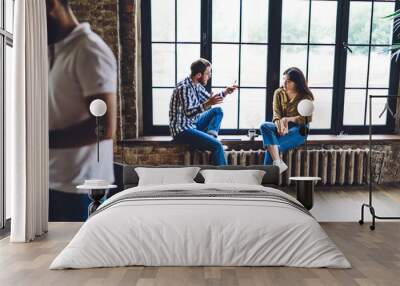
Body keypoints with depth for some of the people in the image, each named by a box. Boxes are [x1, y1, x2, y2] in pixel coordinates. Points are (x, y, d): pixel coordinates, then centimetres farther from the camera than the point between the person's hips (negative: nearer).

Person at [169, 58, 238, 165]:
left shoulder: (196, 85, 7)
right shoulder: (184, 87, -21)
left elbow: (208, 99, 23)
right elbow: (188, 112, -31)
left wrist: (225, 92, 11)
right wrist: (208, 104, -41)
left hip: (192, 124, 10)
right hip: (182, 130, -10)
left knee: (217, 111, 12)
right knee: (217, 145, -22)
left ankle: (210, 135, -6)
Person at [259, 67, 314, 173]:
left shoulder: (306, 97, 0)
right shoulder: (278, 93, 9)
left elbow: (307, 118, -7)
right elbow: (276, 113, -1)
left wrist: (288, 119, -24)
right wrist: (279, 125, -24)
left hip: (298, 130, -4)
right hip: (282, 128, 4)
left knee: (272, 145, -31)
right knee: (264, 126, -31)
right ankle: (278, 164, -42)